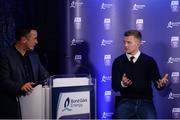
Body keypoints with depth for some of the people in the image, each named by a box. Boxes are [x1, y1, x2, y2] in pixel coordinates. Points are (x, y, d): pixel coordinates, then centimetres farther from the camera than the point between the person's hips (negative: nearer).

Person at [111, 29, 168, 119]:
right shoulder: (118, 61, 6)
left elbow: (157, 83, 1)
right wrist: (122, 84, -21)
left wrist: (161, 83, -24)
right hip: (126, 101, 0)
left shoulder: (149, 61, 5)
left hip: (145, 101, 0)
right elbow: (115, 86, 2)